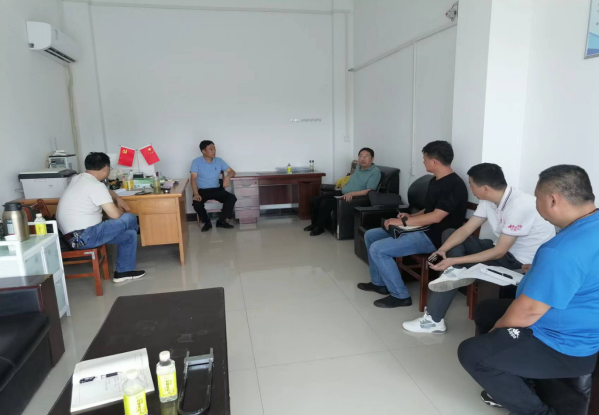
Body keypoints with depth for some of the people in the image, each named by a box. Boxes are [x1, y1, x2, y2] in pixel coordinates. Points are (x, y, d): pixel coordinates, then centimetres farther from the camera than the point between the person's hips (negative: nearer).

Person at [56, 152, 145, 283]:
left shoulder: (78, 179, 11)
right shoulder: (95, 185, -19)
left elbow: (106, 191, 31)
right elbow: (115, 215, -20)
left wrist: (118, 199, 14)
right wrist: (120, 210, 3)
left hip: (76, 234, 10)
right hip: (83, 237, -10)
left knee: (129, 234, 11)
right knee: (129, 218, -8)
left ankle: (123, 272, 19)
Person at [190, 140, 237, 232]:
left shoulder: (219, 161, 4)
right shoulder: (196, 162, -6)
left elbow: (232, 171, 5)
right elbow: (193, 178, -13)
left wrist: (227, 177, -20)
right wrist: (196, 194, -28)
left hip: (216, 189, 3)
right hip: (202, 190, -3)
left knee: (232, 198, -22)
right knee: (196, 203, -33)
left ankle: (221, 221, -6)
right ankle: (207, 222, -6)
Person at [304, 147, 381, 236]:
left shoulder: (375, 172, -13)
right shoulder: (359, 167, 13)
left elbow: (369, 191, -21)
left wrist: (351, 193, -27)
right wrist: (343, 188, 13)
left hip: (355, 197, -9)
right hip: (343, 192, 9)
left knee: (326, 203, -25)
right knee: (316, 199, -3)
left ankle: (319, 227, -6)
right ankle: (315, 223, 13)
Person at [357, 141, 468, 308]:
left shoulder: (454, 185, -19)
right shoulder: (435, 180, 12)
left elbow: (436, 217, -26)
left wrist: (403, 222, -21)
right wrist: (411, 216, 5)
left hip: (433, 237, -11)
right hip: (422, 230, 11)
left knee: (377, 249, -22)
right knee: (370, 236, 9)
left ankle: (400, 295, -7)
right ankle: (379, 282, 19)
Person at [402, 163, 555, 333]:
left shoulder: (519, 206, -29)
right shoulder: (489, 199, -5)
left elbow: (499, 252, -26)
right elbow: (466, 229, -2)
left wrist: (455, 261, -27)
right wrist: (443, 249, -19)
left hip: (524, 263, -8)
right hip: (504, 248, 8)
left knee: (456, 270, -14)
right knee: (449, 234, 3)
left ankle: (434, 320, -2)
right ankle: (455, 272, -17)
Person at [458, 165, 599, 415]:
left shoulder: (563, 251, -34)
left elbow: (526, 313, -26)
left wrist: (495, 330, -9)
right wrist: (540, 270, 14)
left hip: (568, 349, -10)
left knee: (470, 352, -4)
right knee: (485, 311, 19)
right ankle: (510, 389, 27)